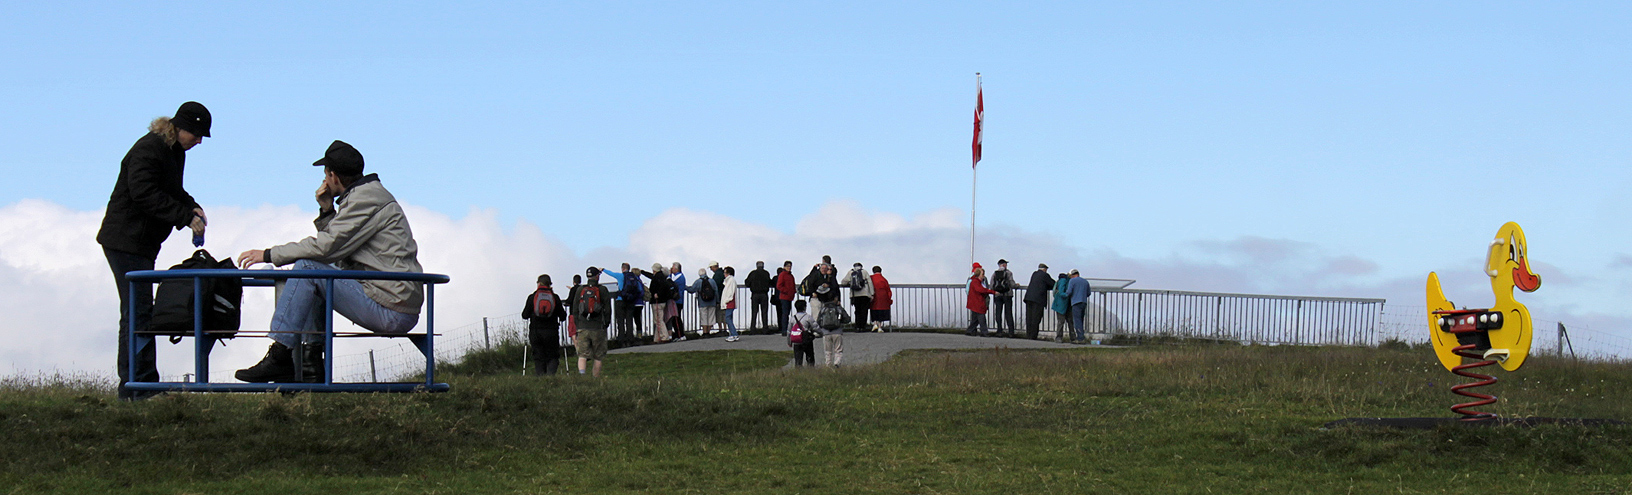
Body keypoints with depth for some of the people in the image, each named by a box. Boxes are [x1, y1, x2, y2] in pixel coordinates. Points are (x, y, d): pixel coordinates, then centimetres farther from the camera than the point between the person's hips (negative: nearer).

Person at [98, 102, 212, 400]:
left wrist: (192, 208, 1)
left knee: (137, 313, 11)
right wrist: (185, 216, -26)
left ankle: (132, 388, 15)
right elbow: (145, 194, -25)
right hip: (126, 239, -10)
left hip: (142, 243, 10)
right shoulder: (149, 149, -16)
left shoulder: (175, 152, 13)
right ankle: (139, 387, -12)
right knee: (138, 313, -12)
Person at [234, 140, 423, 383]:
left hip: (393, 312, -10)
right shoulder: (365, 195, 21)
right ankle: (312, 359, 13)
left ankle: (279, 356, -14)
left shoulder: (366, 199, -11)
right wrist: (327, 211, 8)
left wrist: (269, 254, -10)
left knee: (307, 268, -14)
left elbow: (327, 247, -17)